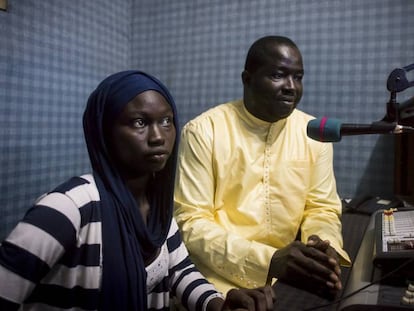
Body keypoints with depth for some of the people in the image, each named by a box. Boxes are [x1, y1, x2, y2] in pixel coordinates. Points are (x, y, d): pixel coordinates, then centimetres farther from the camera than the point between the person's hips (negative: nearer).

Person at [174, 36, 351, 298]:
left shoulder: (314, 133, 1)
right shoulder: (202, 131, -11)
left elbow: (322, 208, 6)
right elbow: (191, 221, -13)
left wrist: (325, 249, -16)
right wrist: (270, 261, -23)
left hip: (289, 277, 4)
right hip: (220, 278, -3)